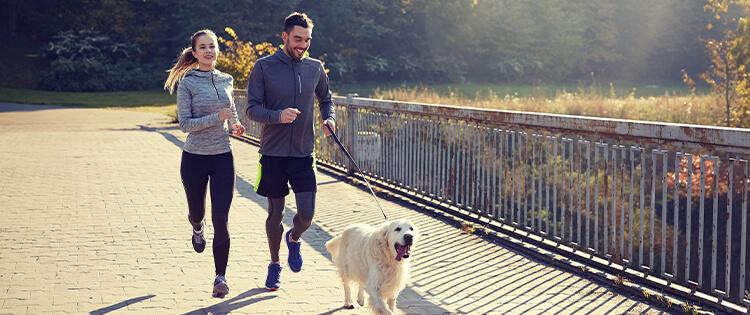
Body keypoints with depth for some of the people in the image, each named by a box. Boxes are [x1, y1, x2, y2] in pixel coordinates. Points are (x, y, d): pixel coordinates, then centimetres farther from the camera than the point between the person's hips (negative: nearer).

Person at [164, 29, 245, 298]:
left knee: (220, 220, -6)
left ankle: (220, 276, 1)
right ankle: (197, 228, 55)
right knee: (197, 211, 17)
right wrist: (217, 118, -23)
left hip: (223, 157, 2)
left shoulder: (226, 81, 6)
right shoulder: (187, 84, -7)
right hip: (194, 158, -2)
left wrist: (235, 125, 5)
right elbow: (185, 123, -14)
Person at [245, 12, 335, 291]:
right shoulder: (264, 67, -6)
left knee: (307, 215, -3)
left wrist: (328, 118, -1)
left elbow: (325, 99, 20)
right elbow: (252, 109, -8)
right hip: (273, 153, -2)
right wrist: (278, 116, -27)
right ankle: (274, 264, 29)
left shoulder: (315, 68, 4)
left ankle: (293, 239, 32)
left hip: (303, 153, 2)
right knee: (275, 213, 8)